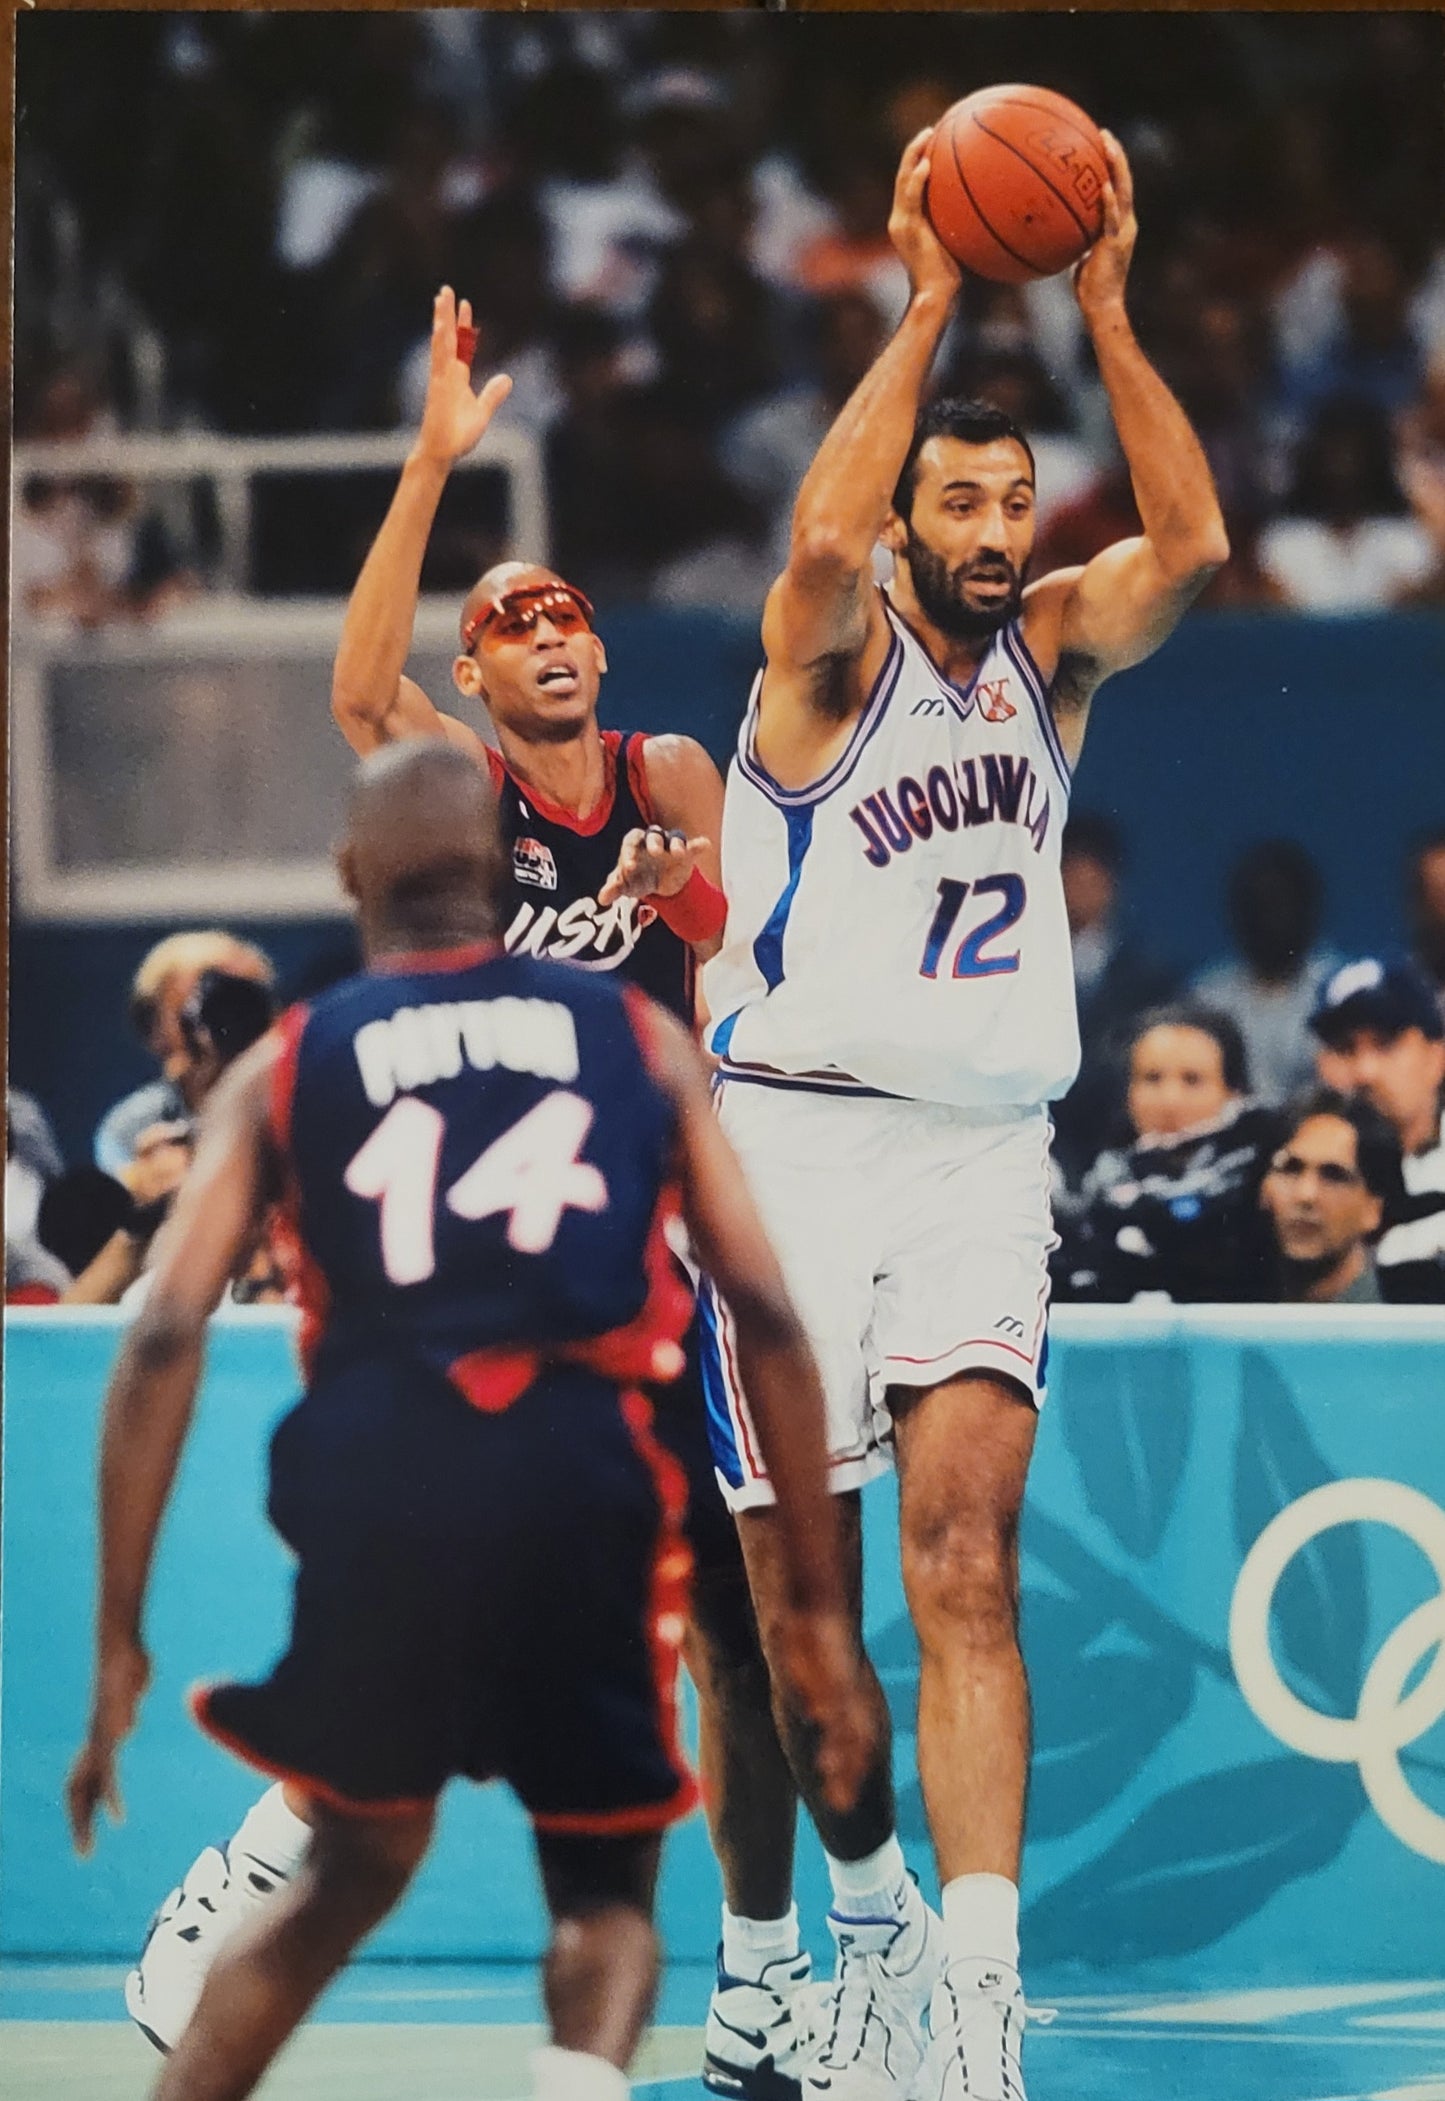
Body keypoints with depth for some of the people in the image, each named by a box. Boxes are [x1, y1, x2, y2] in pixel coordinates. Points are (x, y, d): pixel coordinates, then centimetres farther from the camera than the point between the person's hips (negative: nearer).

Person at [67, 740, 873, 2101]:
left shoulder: (282, 1070, 16)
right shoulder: (642, 1040, 18)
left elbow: (164, 1341, 5)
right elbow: (765, 1317, 10)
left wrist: (119, 1643, 6)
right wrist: (818, 1607, 13)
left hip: (375, 1473, 1)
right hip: (587, 1469, -1)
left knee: (357, 1862, 25)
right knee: (605, 1890, 16)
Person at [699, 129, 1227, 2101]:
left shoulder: (1050, 653, 9)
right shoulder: (833, 658, -3)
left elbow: (1192, 547, -9)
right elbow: (822, 547, -27)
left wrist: (1105, 308, -12)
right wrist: (926, 310, -23)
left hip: (983, 1151, 2)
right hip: (797, 1139, -2)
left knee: (966, 1554, -15)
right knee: (794, 1583, 2)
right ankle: (871, 1919, 26)